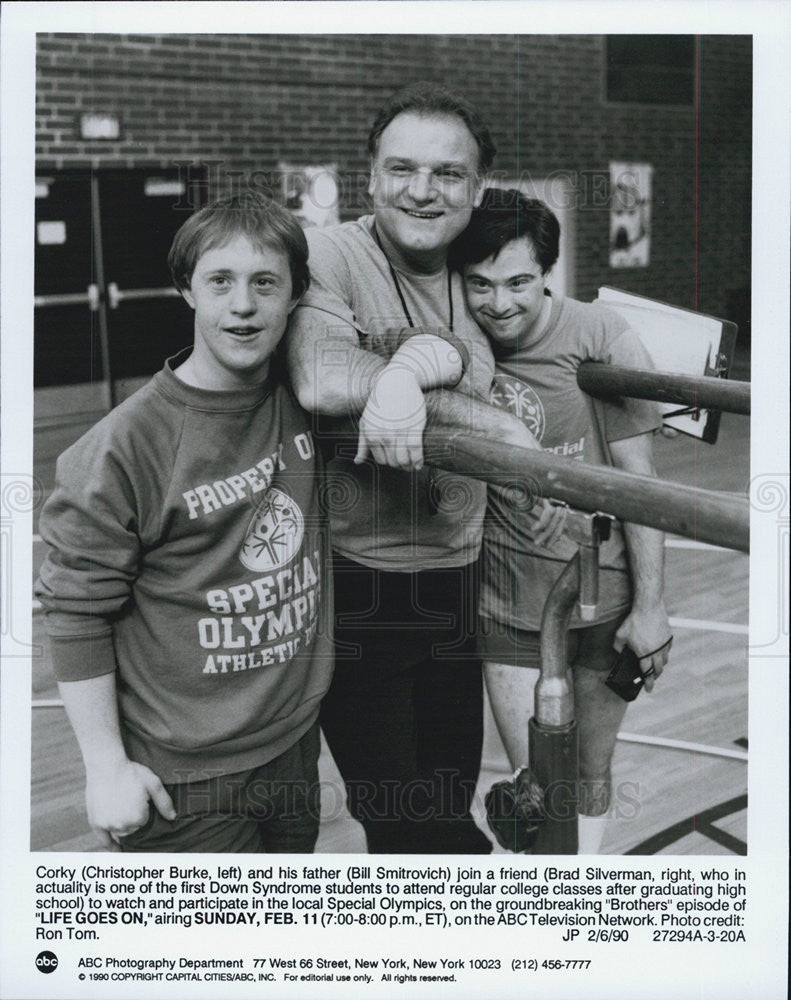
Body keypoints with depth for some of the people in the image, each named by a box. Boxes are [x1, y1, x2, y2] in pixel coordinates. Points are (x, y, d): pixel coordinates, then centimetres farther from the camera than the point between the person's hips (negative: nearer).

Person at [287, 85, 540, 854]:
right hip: (354, 586, -5)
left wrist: (413, 366, -29)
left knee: (448, 813, 18)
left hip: (454, 582, 6)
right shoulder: (329, 256, -13)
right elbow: (322, 382, -30)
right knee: (401, 822, 2)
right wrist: (491, 425, -27)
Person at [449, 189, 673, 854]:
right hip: (507, 598, 2)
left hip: (603, 593, -1)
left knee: (589, 779, 14)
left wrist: (650, 605, -8)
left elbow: (637, 477, -8)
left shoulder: (600, 338, -11)